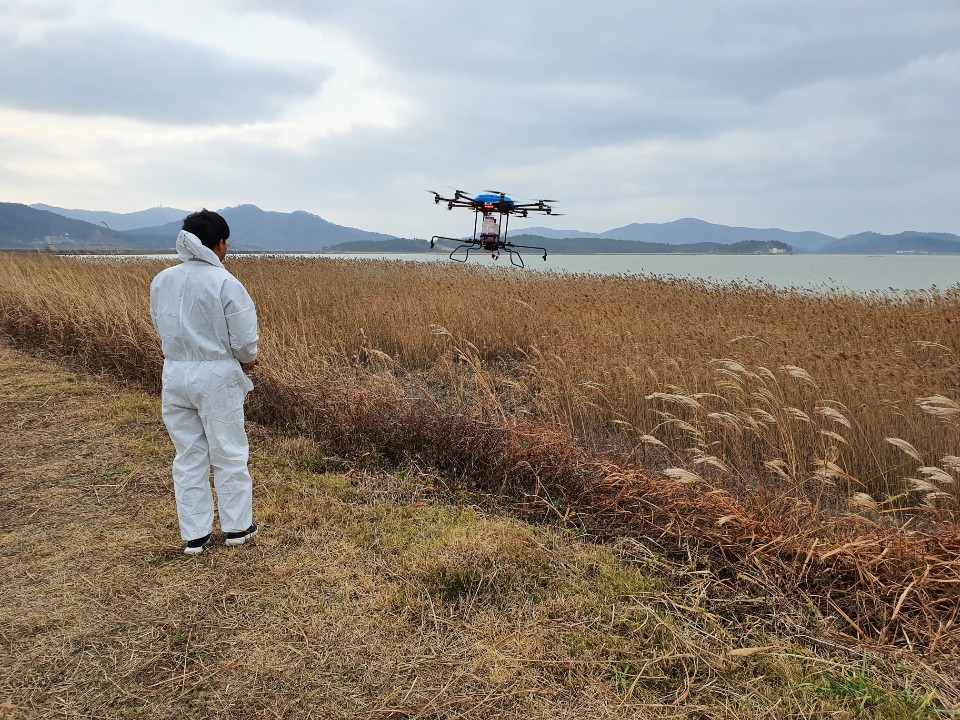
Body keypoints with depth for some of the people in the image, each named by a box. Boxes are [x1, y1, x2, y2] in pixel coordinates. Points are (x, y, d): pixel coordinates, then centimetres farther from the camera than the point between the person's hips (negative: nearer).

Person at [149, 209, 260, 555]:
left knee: (188, 456, 14)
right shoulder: (226, 283, -16)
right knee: (229, 455, 11)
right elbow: (245, 339, -14)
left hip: (176, 374, 5)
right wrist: (246, 359, 6)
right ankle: (237, 526, 24)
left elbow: (161, 327, 8)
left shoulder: (161, 280, 1)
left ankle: (194, 534, 23)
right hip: (216, 376, -5)